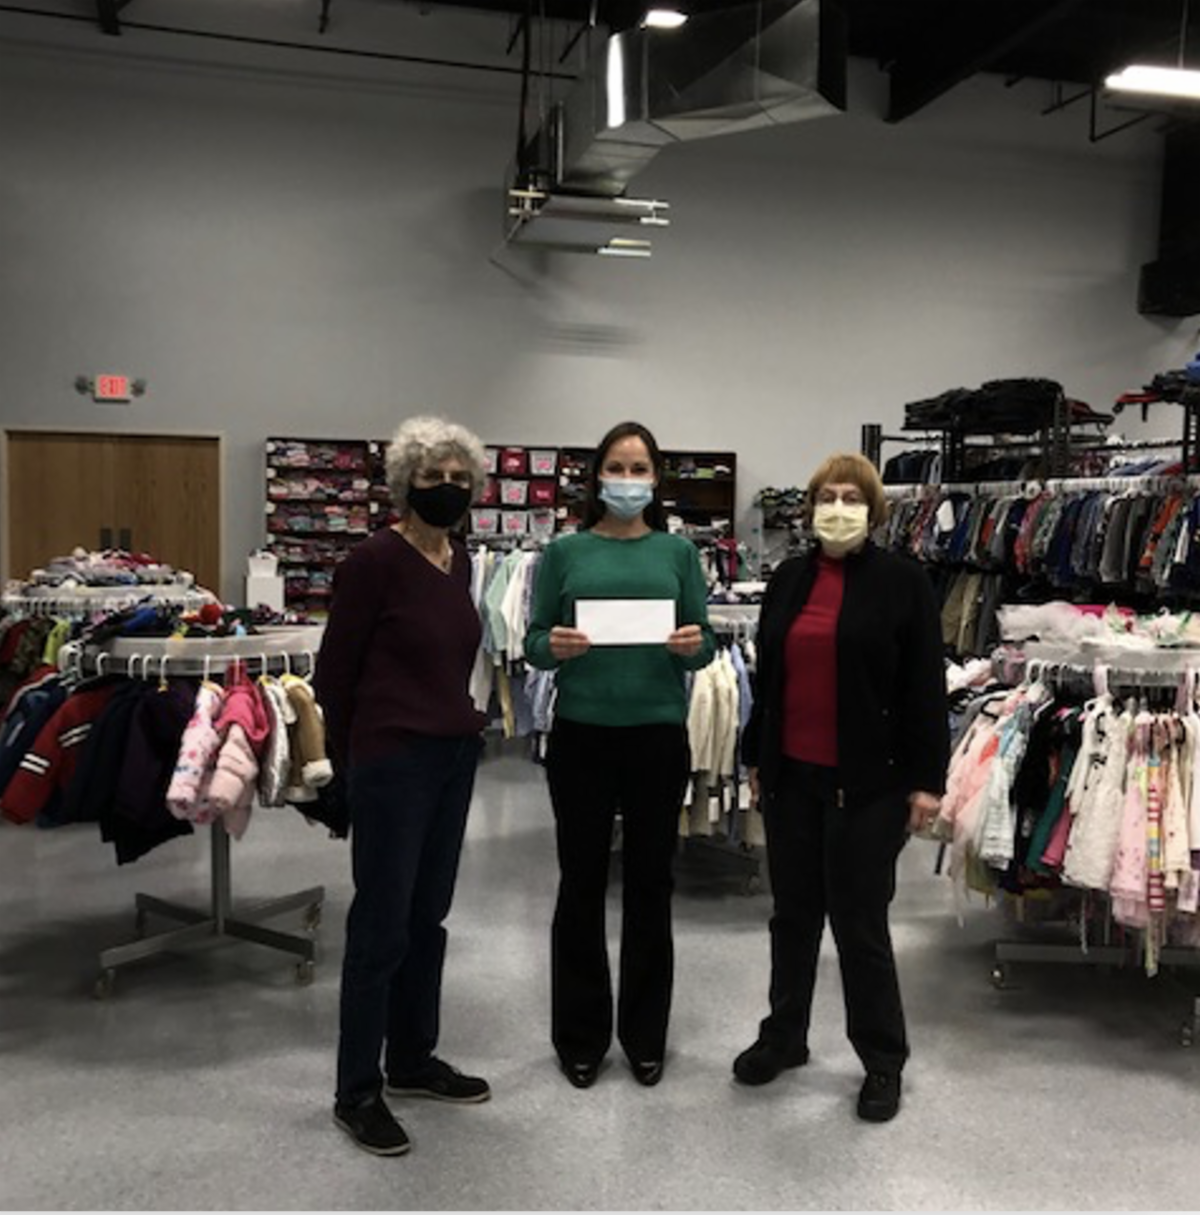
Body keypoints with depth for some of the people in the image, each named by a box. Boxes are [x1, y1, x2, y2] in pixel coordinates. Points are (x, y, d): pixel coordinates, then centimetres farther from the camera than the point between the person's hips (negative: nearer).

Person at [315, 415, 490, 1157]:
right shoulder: (376, 560, -14)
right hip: (392, 761, -8)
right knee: (382, 923, 1)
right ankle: (356, 1091, 16)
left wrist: (458, 720, 19)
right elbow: (335, 668, -9)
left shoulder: (461, 560, 8)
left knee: (428, 915, 16)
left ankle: (413, 1060, 32)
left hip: (455, 754, 8)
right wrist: (353, 755, 1)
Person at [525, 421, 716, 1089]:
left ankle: (646, 1033, 26)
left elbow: (705, 645, 5)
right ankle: (580, 1035, 24)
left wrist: (693, 645, -17)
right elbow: (534, 641, 3)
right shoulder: (565, 552, 3)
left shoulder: (679, 551, 6)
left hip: (659, 736, 1)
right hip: (581, 735, -1)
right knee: (582, 883, 7)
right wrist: (555, 646, -19)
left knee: (651, 882, 9)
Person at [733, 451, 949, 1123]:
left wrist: (926, 780, -11)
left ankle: (883, 1059, 21)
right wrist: (756, 757, 14)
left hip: (867, 780, -5)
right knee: (793, 912, 16)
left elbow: (926, 687, -7)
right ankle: (785, 1035, 32)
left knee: (860, 920, 3)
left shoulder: (903, 580, -6)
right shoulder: (789, 578, 9)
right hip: (792, 774, 5)